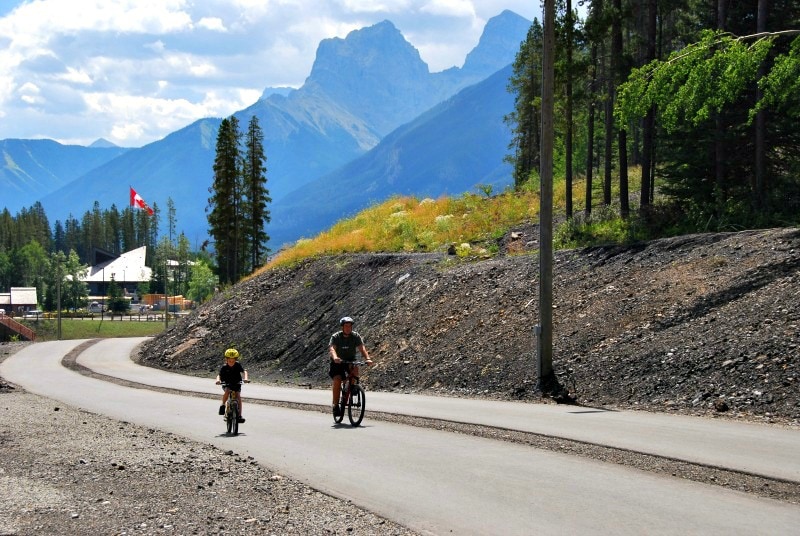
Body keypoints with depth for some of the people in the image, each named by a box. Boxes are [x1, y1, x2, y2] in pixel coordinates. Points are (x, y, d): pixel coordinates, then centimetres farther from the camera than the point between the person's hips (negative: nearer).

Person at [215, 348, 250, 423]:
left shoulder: (238, 365, -13)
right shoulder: (224, 367, -15)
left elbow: (244, 371, -21)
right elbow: (219, 375, -22)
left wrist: (245, 378, -41)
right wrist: (218, 380, -45)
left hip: (237, 384, 1)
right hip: (227, 384, -1)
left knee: (239, 397, -16)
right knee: (227, 391, -33)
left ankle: (239, 415, -14)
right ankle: (223, 405, -11)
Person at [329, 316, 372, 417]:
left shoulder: (356, 336, -8)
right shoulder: (335, 337, -14)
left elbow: (362, 348, -21)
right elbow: (332, 348, -30)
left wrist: (367, 359, -40)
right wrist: (335, 357, -52)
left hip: (350, 361, 2)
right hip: (338, 363, -2)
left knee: (355, 368, -31)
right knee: (337, 380, -24)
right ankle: (335, 405, -15)